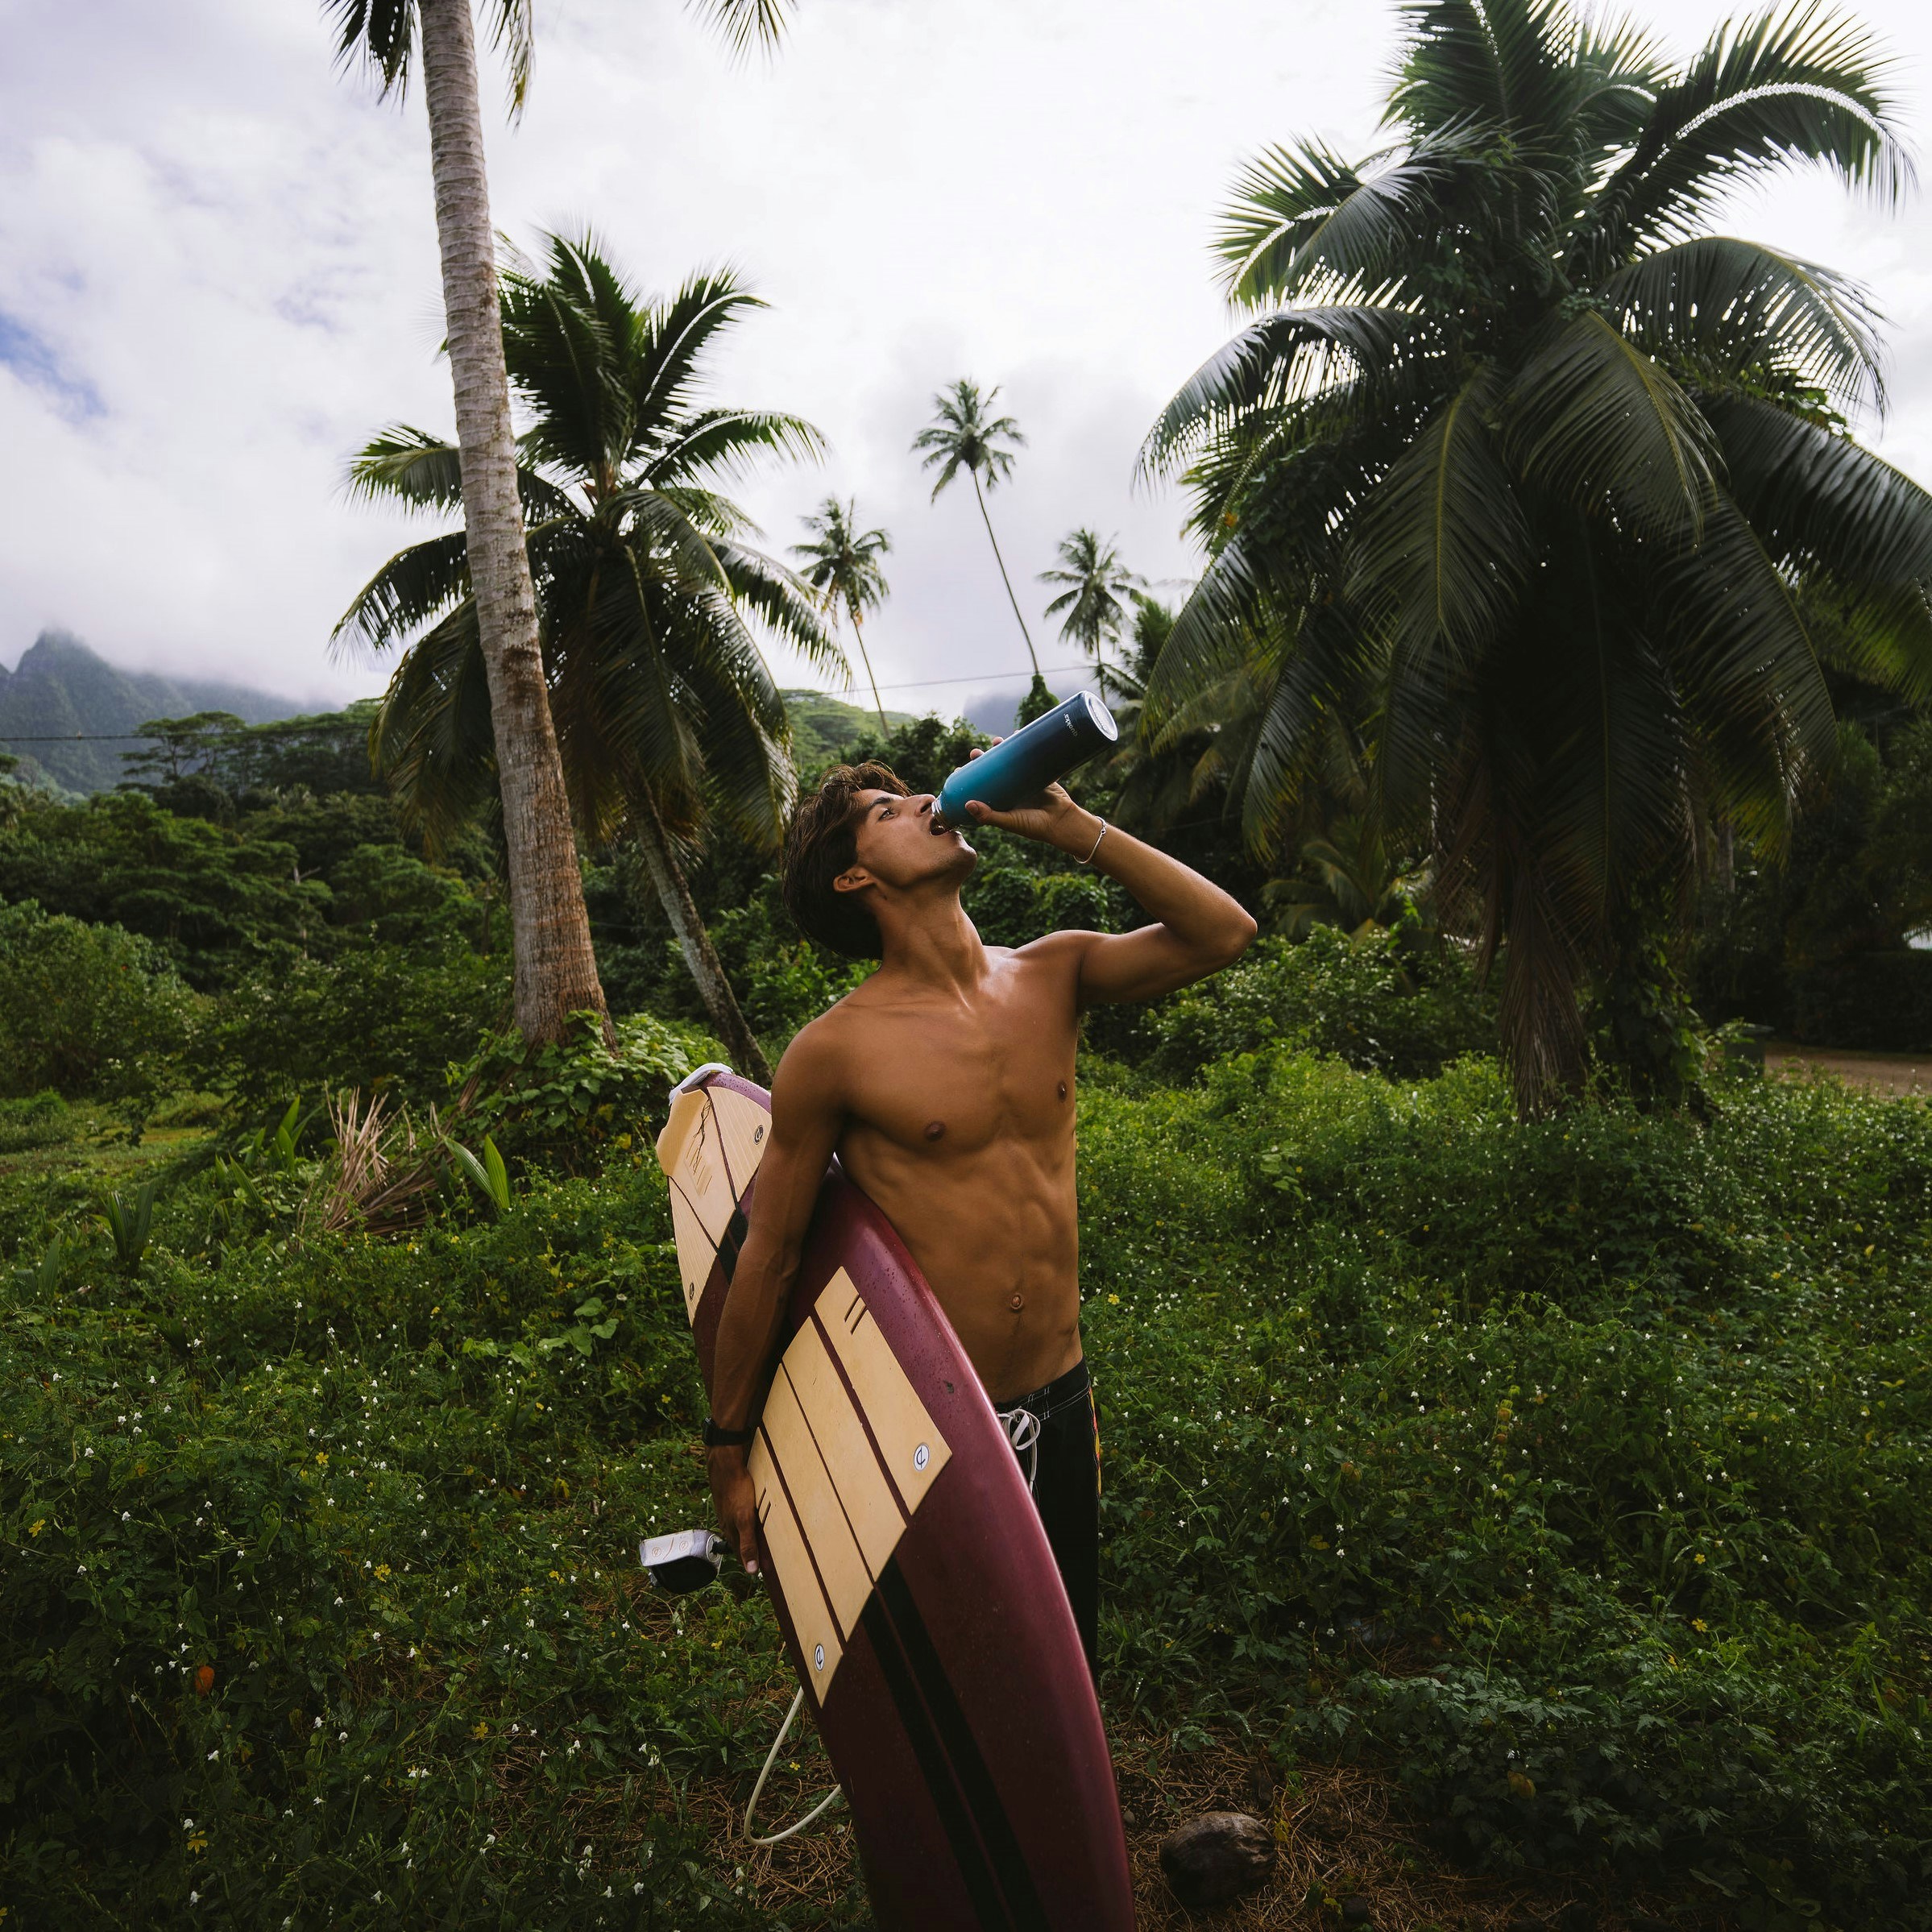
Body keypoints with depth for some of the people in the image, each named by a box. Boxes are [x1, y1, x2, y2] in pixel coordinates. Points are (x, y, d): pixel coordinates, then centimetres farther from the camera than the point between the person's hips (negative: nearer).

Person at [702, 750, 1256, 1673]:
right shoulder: (835, 1051, -14)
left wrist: (1068, 825, -11)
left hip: (1060, 1404, 4)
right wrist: (729, 1455, 1)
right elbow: (768, 1258, -6)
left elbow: (1222, 933, -7)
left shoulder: (1050, 978, -1)